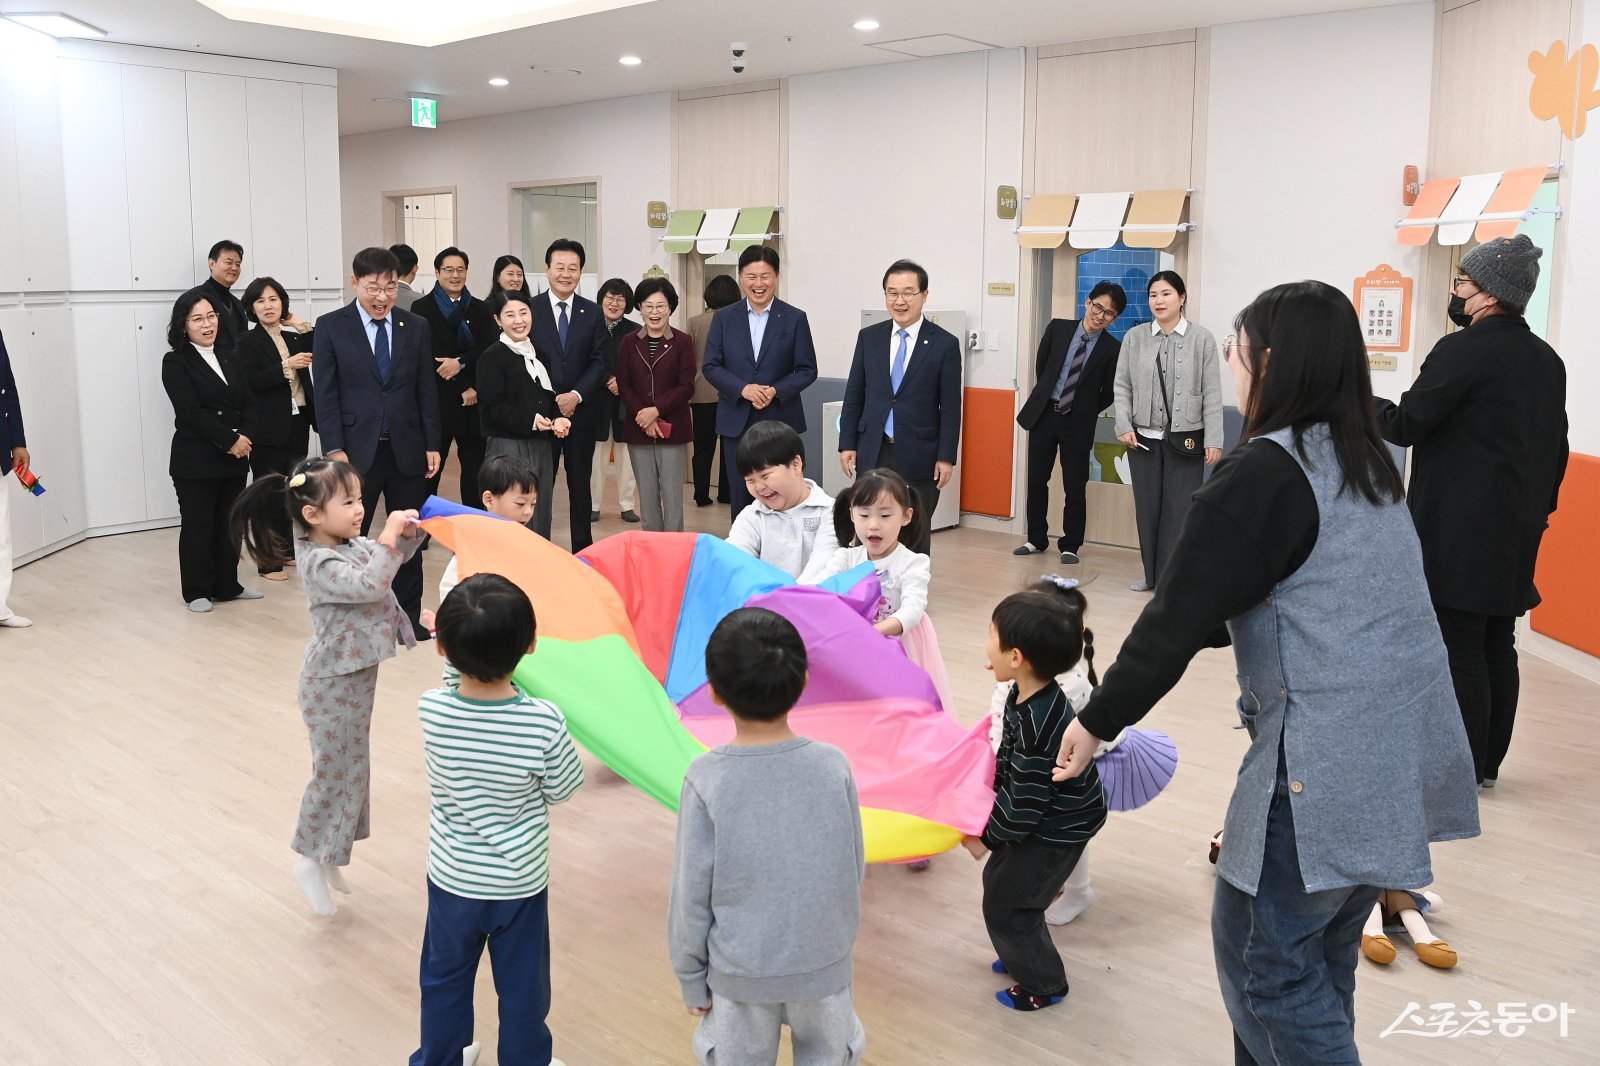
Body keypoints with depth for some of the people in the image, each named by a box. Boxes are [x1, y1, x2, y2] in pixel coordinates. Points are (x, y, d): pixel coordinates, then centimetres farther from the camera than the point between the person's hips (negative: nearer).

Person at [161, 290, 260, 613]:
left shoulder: (230, 360, 13)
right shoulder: (175, 363, -5)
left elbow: (246, 405, 8)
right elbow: (191, 412, -15)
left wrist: (244, 436, -11)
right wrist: (229, 440, -18)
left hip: (234, 459, 5)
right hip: (196, 461, -5)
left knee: (230, 524, 10)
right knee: (197, 526, 4)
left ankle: (227, 586, 22)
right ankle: (197, 592, 14)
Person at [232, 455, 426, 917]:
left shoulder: (351, 545, 1)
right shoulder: (320, 563, -25)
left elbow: (389, 559, 15)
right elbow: (370, 585, -35)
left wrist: (409, 533, -4)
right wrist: (387, 536, -28)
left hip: (355, 675, 9)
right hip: (334, 683, -9)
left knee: (349, 767, 19)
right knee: (337, 770, 3)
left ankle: (326, 855, 34)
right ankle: (312, 861, 20)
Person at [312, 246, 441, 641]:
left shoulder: (416, 327, 6)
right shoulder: (330, 327, -2)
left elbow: (426, 391, 7)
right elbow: (326, 394, -5)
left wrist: (432, 445, 3)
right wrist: (334, 449, -12)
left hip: (407, 449, 3)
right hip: (356, 449, -2)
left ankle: (408, 617, 20)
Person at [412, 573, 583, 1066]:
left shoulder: (431, 710, -23)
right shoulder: (544, 721, -28)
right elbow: (560, 791, -10)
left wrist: (461, 644, 5)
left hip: (452, 878, 2)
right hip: (520, 882, -2)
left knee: (444, 979, 25)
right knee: (522, 988, 20)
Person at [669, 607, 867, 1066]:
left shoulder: (706, 780, -21)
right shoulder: (833, 765, -15)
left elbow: (691, 896, -13)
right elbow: (856, 870, -3)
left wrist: (692, 980, 3)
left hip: (741, 971, -1)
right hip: (825, 960, 1)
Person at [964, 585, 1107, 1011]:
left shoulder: (1038, 726, -37)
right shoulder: (1024, 695, -9)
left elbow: (1025, 805, -28)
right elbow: (1009, 761, 8)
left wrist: (986, 837, -14)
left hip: (1055, 831, -9)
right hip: (1044, 814, 9)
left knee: (1005, 904, 5)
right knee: (997, 879, 22)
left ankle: (1043, 984, 25)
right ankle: (1026, 956, 42)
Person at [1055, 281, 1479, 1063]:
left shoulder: (1264, 473, -14)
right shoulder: (1366, 464, 12)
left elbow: (1179, 615, -13)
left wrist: (1099, 719, -3)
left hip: (1326, 763, -9)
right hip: (1399, 749, 9)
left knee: (1262, 954, 5)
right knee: (1318, 954, 19)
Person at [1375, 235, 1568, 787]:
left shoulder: (1462, 350, -14)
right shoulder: (1547, 359, 12)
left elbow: (1406, 425, -13)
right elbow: (1556, 447, 15)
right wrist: (1539, 509, 22)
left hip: (1459, 530, -8)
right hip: (1517, 531, 8)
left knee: (1460, 650, -2)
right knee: (1498, 648, 13)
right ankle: (1488, 762, 21)